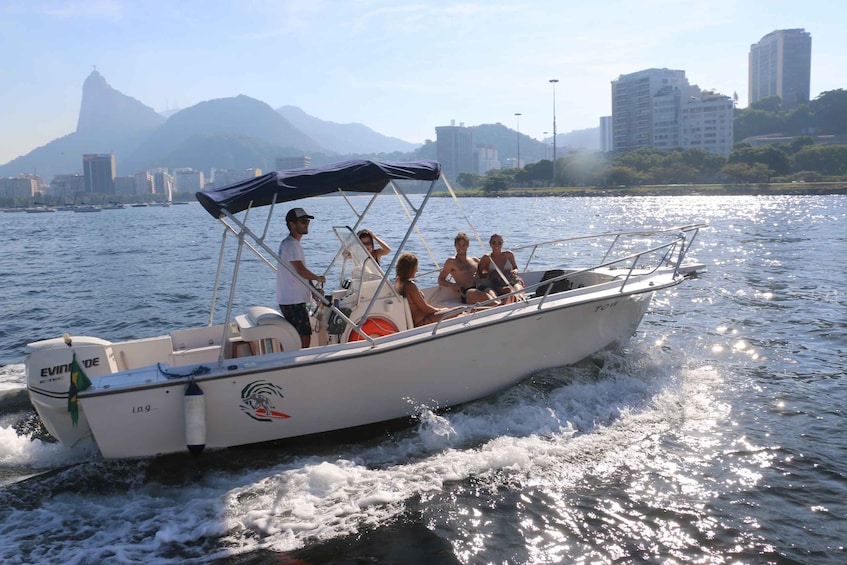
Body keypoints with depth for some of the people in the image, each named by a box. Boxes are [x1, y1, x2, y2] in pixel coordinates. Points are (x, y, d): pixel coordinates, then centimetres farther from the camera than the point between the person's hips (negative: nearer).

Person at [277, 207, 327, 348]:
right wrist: (318, 278, -8)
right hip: (293, 301, -11)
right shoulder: (291, 244, -15)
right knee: (304, 338, -10)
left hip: (296, 299, 11)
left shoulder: (292, 243, 19)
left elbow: (300, 271, 19)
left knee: (302, 336, 15)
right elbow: (300, 270, -24)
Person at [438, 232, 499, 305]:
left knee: (491, 292, -34)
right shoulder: (451, 262, 16)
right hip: (465, 293, -4)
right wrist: (450, 285, -8)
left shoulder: (475, 260, 28)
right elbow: (440, 280, 14)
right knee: (484, 296, -38)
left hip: (481, 288, 4)